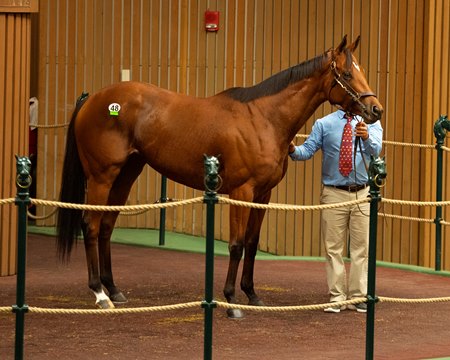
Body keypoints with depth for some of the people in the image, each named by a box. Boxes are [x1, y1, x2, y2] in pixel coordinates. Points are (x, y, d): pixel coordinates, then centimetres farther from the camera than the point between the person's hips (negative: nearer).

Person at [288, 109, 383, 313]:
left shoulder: (371, 124, 2)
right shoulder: (324, 124, 2)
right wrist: (293, 150, -27)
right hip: (333, 194, -1)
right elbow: (308, 150, -5)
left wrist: (366, 137, -38)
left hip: (362, 195, 1)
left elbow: (375, 150, -16)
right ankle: (336, 298, 6)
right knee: (333, 248, 1)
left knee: (361, 248, 3)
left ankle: (358, 298, 8)